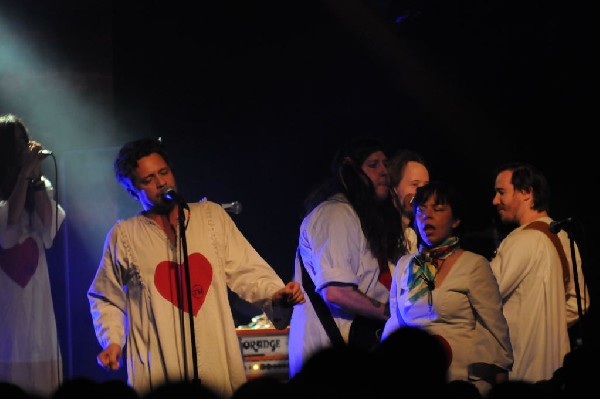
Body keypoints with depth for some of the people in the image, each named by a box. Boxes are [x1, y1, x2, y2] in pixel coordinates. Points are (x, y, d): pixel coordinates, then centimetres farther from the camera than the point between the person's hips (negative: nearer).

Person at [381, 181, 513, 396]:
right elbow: (394, 324, 17)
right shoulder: (404, 265, 12)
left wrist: (501, 379, -3)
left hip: (464, 377, -4)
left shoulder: (474, 265, -3)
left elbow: (496, 329, -3)